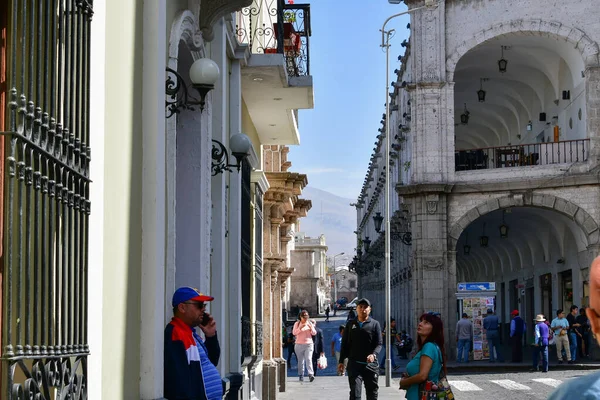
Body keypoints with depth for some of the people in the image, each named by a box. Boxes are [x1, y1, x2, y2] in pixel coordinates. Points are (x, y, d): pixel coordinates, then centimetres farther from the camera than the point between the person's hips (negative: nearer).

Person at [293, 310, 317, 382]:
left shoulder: (310, 323, 9)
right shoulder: (297, 323, 5)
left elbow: (314, 333, 5)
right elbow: (294, 332, -7)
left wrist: (311, 328, -14)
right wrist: (300, 328, -21)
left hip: (309, 344, 0)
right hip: (299, 344, 0)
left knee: (309, 359, -15)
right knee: (300, 361, 4)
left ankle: (311, 374, -24)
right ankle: (301, 376, 12)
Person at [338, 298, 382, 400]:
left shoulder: (375, 324, 4)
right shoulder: (350, 324, 9)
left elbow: (379, 344, -1)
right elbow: (344, 343, 12)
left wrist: (373, 354, -21)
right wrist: (341, 361, 7)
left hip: (371, 364, 0)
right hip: (354, 364, 0)